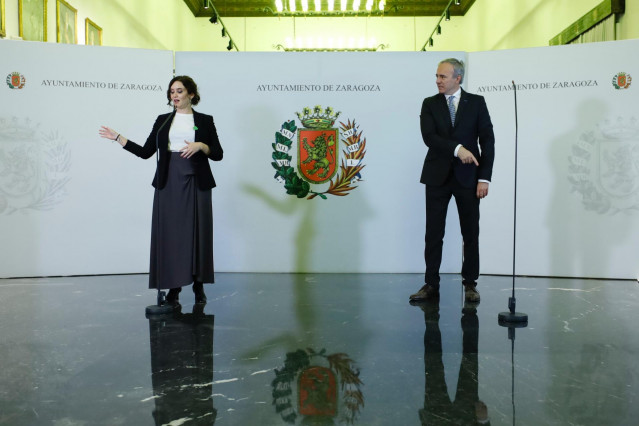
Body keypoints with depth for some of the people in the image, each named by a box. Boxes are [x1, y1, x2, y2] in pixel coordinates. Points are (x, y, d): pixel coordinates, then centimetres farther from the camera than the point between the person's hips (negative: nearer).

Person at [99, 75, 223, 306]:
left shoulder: (205, 121, 7)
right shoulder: (163, 120, 12)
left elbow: (218, 154, 4)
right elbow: (145, 152, 8)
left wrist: (201, 145, -13)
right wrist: (118, 137, 4)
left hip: (196, 183, -1)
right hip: (169, 182, 2)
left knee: (197, 232, -1)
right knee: (169, 233, -1)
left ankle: (198, 285, 11)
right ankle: (173, 287, 7)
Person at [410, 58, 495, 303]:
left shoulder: (476, 102, 3)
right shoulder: (429, 104, 5)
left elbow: (487, 140, -1)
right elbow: (429, 137, -9)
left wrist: (484, 177, -8)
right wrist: (457, 149, -22)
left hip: (468, 177, 0)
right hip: (437, 176, 1)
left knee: (471, 233, 5)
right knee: (433, 234, 3)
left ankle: (470, 284, 17)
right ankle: (431, 285, 11)